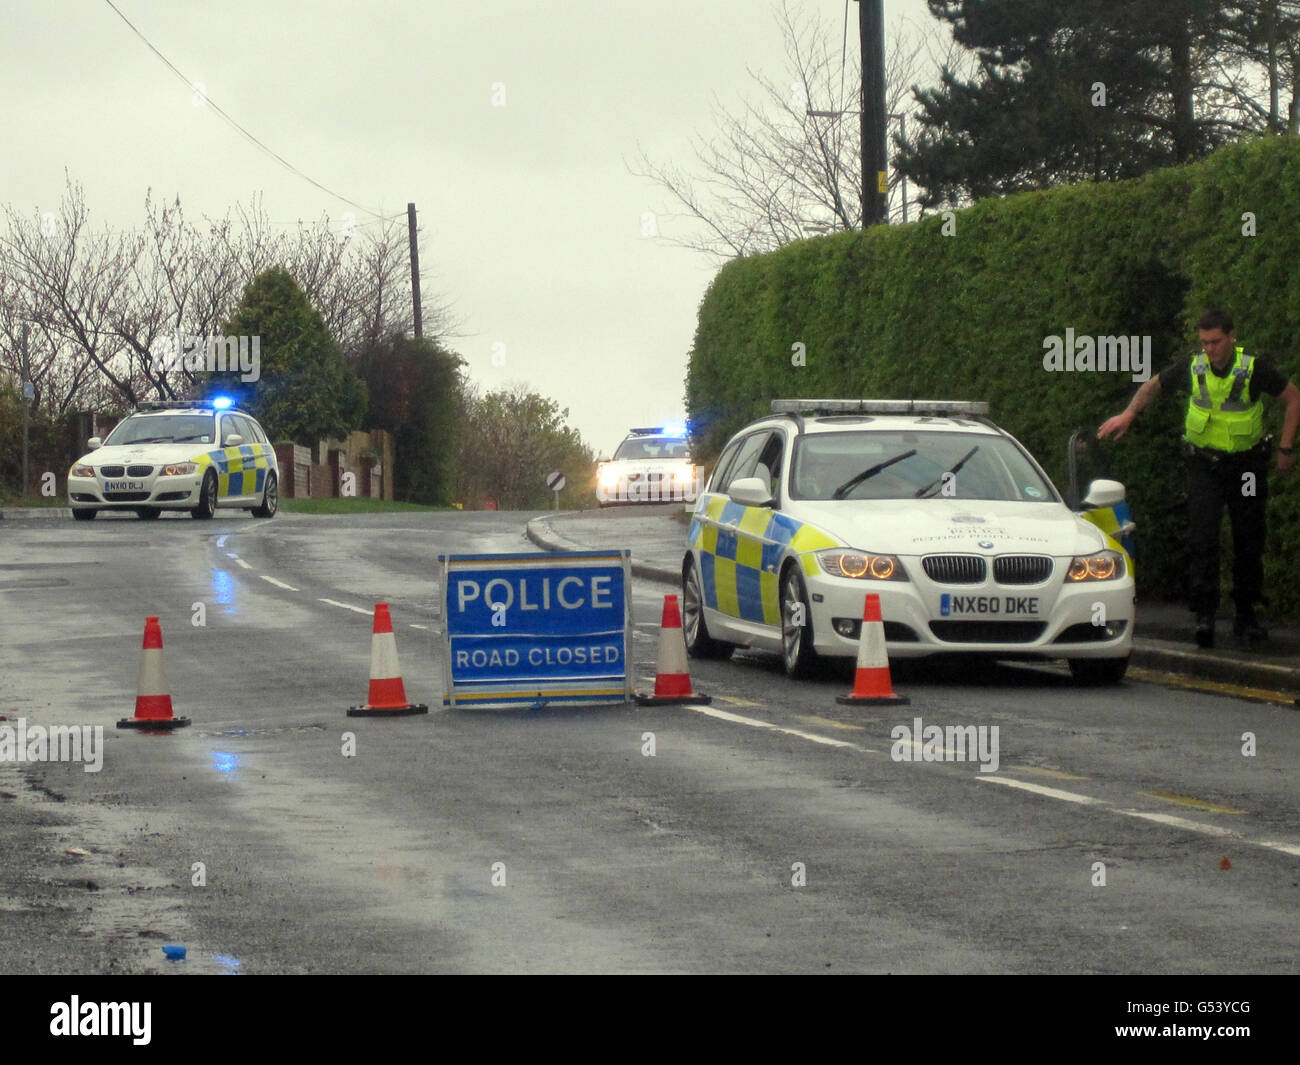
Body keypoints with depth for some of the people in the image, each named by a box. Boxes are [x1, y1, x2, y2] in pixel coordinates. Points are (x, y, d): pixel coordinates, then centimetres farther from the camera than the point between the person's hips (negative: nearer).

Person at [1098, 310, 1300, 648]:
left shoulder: (1256, 369, -13)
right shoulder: (1191, 368, -7)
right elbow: (1152, 386, 11)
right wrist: (1128, 413, -4)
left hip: (1247, 464, 0)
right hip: (1204, 464, 0)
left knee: (1249, 541, 5)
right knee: (1203, 538, -13)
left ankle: (1246, 614, 17)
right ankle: (1204, 614, -15)